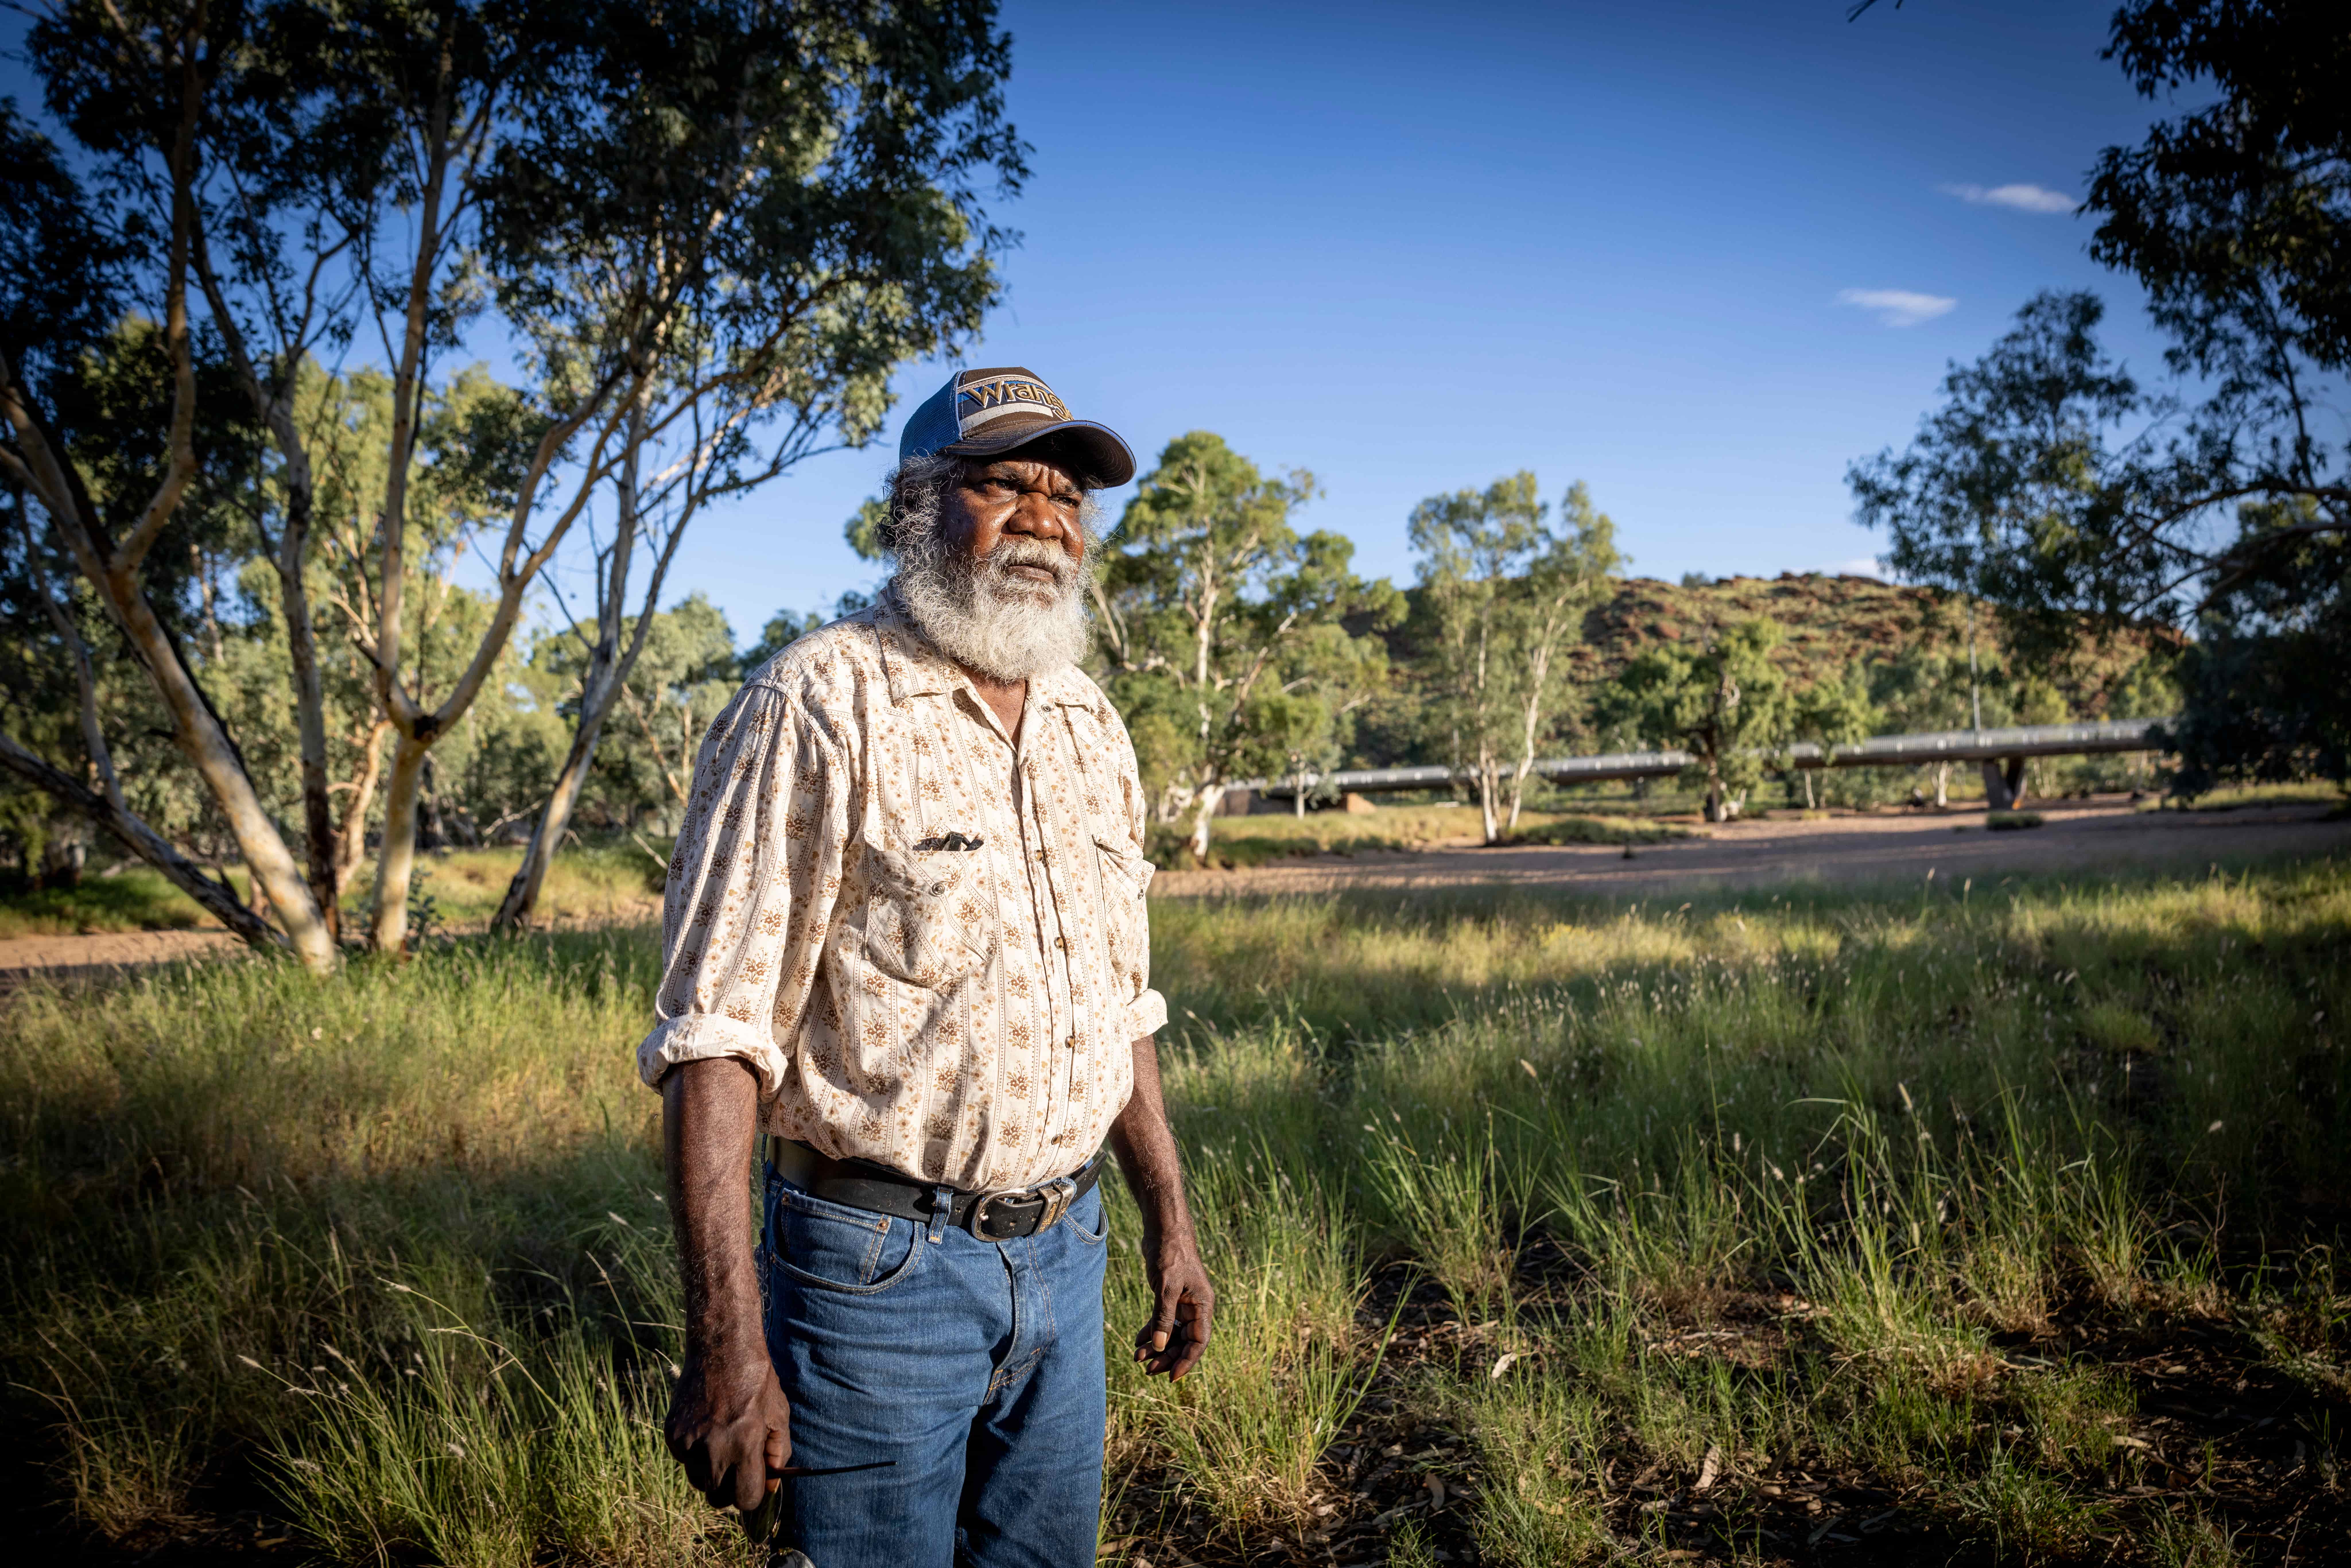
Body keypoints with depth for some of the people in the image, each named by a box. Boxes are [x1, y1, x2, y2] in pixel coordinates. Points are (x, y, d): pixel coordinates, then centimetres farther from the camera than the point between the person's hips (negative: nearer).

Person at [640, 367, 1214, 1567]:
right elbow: (714, 1037, -18)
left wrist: (1168, 1219, 15)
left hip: (1062, 1257, 6)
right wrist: (726, 1341, -22)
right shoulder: (819, 708, -13)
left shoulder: (1092, 729, 8)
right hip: (881, 1274, -6)